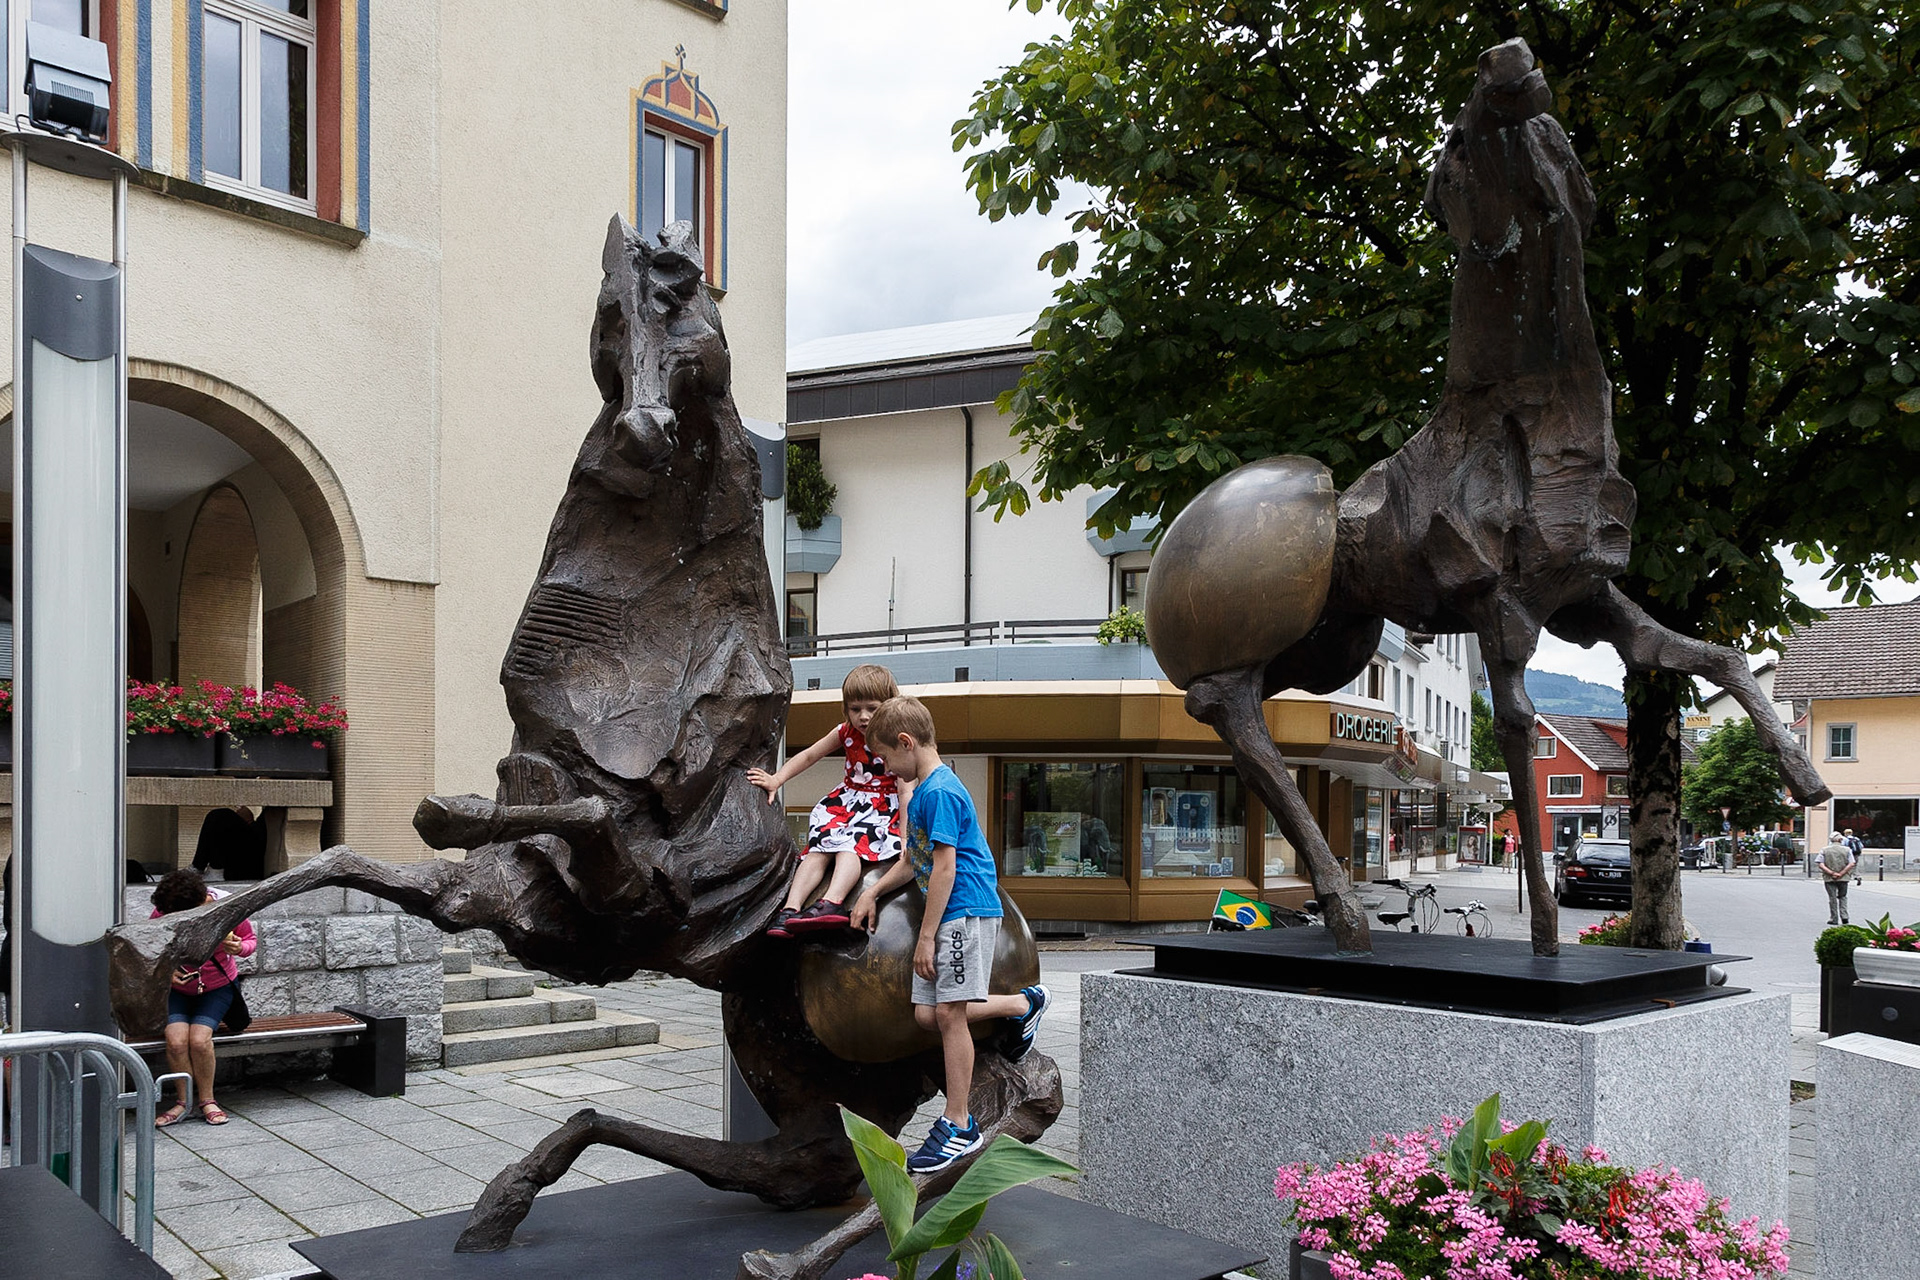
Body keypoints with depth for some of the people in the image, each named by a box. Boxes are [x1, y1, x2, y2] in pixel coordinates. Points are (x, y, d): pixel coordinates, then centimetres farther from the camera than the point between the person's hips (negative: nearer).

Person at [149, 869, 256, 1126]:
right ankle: (185, 1099, -4)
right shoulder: (162, 913, -20)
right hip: (176, 988, 1)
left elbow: (250, 938, -3)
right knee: (176, 1040, -25)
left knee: (199, 1039, -25)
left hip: (217, 987, -1)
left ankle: (206, 1099, -3)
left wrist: (240, 948, -27)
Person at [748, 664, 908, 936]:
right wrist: (777, 780, 8)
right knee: (819, 849, -19)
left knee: (850, 845, -32)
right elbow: (809, 755, 16)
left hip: (883, 807, -5)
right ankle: (790, 909, -30)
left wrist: (905, 833, -21)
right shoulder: (845, 733, 6)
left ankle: (832, 902, -52)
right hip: (847, 799, 5)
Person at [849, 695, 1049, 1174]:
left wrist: (926, 936, -16)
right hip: (948, 916, 10)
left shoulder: (941, 791, -15)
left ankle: (959, 1126, 1)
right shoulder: (922, 791, 17)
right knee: (929, 1014, 4)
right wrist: (872, 892, 22)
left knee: (949, 1013, -8)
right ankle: (1024, 1004, 22)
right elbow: (914, 861, 27)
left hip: (967, 910, -10)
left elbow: (945, 867, -17)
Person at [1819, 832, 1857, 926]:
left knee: (1832, 898, 6)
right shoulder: (1847, 850, 0)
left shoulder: (1824, 850, -1)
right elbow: (1851, 864, -8)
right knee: (1842, 897, 16)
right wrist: (1841, 874, -10)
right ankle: (1844, 917, 5)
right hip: (1843, 878, 1)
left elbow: (1821, 865, -10)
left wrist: (1832, 873, -13)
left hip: (1829, 878, -1)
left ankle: (1834, 919, 9)